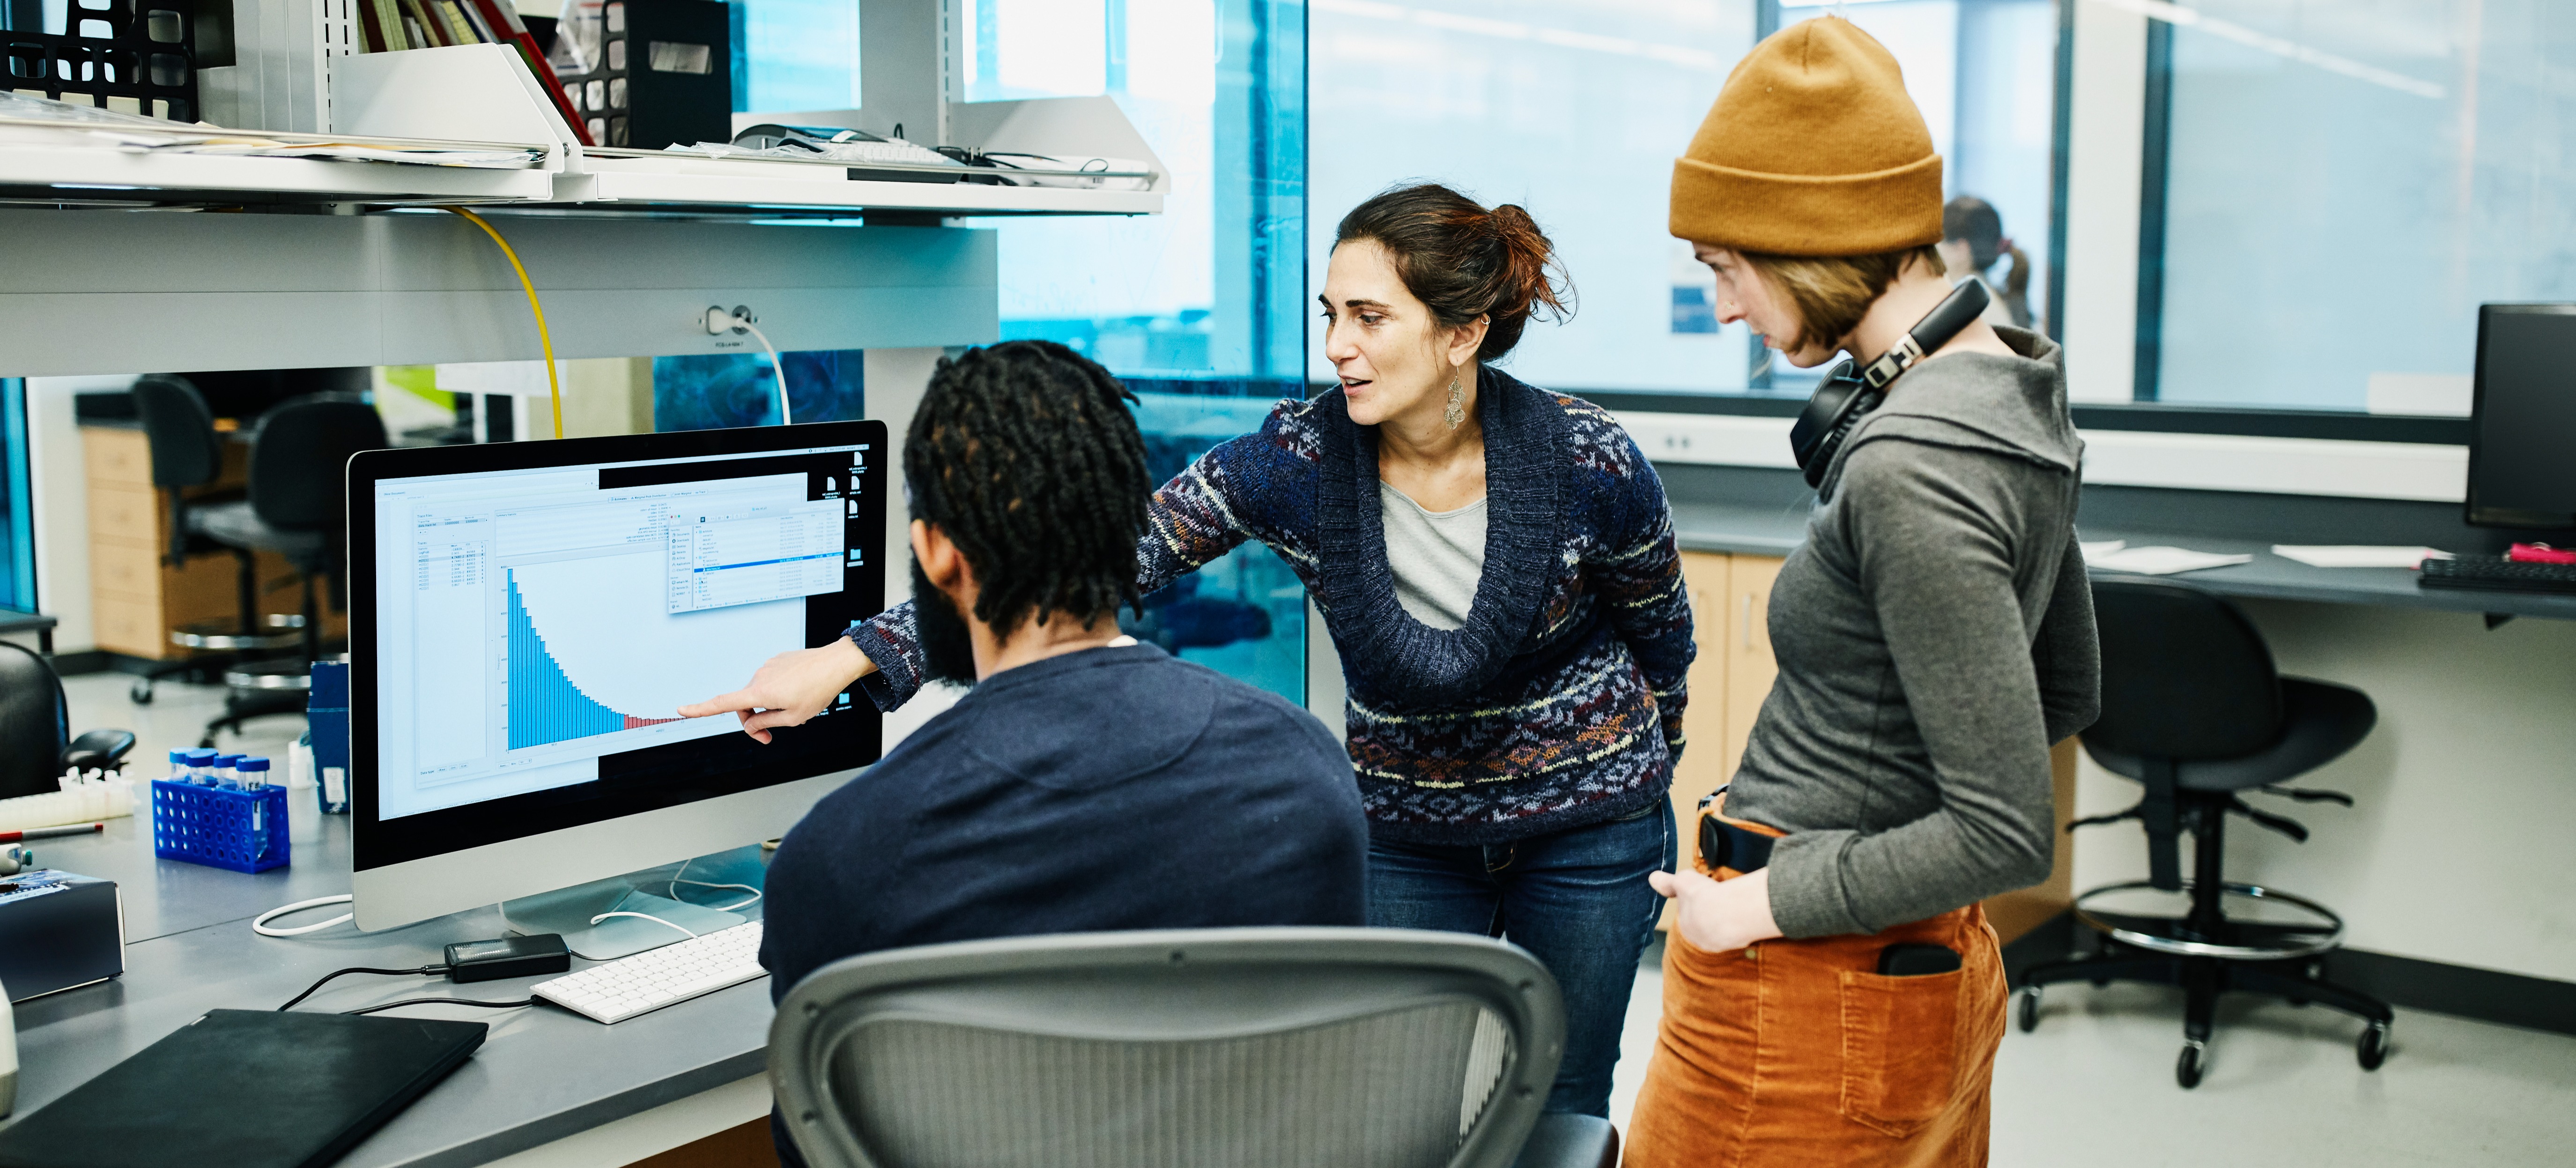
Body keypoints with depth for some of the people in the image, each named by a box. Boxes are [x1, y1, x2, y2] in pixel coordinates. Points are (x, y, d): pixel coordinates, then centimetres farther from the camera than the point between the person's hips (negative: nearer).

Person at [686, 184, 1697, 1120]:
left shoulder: (1592, 466, -21)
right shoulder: (1298, 459, -19)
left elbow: (1662, 634, -2)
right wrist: (854, 655, -26)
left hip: (1587, 826, -1)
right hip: (1406, 833, 1)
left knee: (1561, 1114, 10)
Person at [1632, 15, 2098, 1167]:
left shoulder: (1910, 470, -25)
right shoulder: (2016, 395, 5)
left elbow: (2007, 835, -25)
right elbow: (2067, 694, 18)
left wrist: (1761, 902, -17)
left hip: (1812, 983, -10)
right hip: (1931, 969, 10)